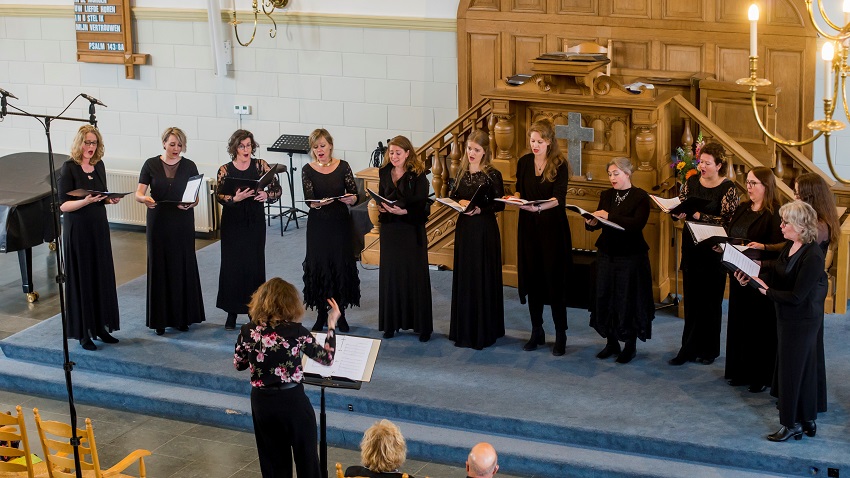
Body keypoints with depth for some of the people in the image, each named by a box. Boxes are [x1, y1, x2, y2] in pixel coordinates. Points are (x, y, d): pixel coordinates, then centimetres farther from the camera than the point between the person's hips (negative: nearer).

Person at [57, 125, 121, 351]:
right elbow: (63, 205, -14)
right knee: (81, 279, -1)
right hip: (77, 230, -6)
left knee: (102, 277, 8)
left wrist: (111, 199, -4)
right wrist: (85, 201, -29)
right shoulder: (69, 168, -11)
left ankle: (100, 327, 18)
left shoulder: (99, 165, 7)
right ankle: (83, 332, 7)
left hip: (99, 227, 6)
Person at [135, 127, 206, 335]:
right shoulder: (151, 165, 0)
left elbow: (196, 196, 1)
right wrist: (145, 198, -27)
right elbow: (138, 193, -4)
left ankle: (183, 317, 13)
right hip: (158, 222, 0)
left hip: (183, 222, 0)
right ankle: (160, 319, 10)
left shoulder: (189, 166, 2)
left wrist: (190, 204, -22)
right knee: (159, 267, 2)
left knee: (183, 267, 2)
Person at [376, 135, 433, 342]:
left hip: (412, 231, -4)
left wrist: (403, 211, -27)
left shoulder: (418, 175, -7)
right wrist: (380, 207, -5)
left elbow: (421, 206, -12)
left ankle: (422, 326, 6)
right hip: (390, 230, 4)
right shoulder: (384, 173, 8)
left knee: (415, 275, -1)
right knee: (390, 275, 6)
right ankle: (391, 323, 14)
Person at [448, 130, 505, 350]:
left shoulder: (492, 175, -8)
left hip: (485, 230, -5)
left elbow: (500, 204, -9)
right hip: (464, 228, 5)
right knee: (464, 277, 9)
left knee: (483, 277, -2)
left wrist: (480, 209, -22)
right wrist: (460, 202, -8)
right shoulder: (462, 172, 8)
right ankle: (464, 329, 17)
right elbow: (452, 196, 13)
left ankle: (484, 331, 5)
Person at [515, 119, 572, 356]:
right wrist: (517, 198, -8)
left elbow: (559, 198, -18)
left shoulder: (560, 164, -7)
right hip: (529, 227, 4)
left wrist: (539, 206, -35)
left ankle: (560, 334, 4)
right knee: (532, 278, 6)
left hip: (553, 227, -4)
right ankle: (537, 331, 18)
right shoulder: (524, 162, 6)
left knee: (554, 280, -4)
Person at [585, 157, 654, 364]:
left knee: (628, 300, 1)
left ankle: (630, 345, 15)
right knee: (605, 298, 6)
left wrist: (609, 216, -28)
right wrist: (591, 223, -17)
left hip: (631, 256, -5)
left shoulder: (640, 197, -7)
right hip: (607, 254, 5)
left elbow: (637, 223, -22)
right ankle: (612, 342, 20)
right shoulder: (606, 195, 9)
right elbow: (597, 223, 7)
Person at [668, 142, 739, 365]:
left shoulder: (728, 188, -8)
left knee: (711, 300, 4)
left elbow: (726, 220, -16)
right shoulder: (691, 182, 6)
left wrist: (699, 216, -24)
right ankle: (689, 349, 13)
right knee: (691, 299, 7)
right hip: (691, 247, 4)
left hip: (713, 251, -4)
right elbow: (679, 210, 8)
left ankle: (709, 349, 16)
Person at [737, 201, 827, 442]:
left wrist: (769, 292, -16)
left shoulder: (812, 256, -25)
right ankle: (807, 421, 29)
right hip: (788, 318, 9)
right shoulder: (791, 246, 2)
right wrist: (752, 275, -9)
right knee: (804, 369, 17)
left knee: (791, 369, 2)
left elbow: (797, 296, -24)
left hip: (801, 320, -9)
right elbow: (774, 273, 7)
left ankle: (792, 424, 16)